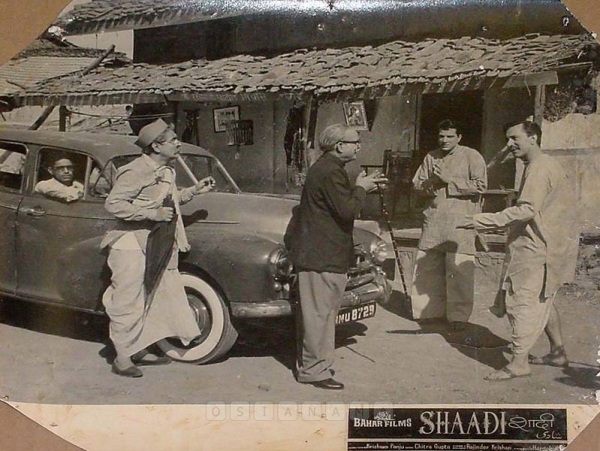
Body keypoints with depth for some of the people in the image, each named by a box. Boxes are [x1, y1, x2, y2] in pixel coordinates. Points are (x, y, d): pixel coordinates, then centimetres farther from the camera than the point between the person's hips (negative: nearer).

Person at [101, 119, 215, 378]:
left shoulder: (166, 171, 7)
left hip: (153, 245, 9)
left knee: (148, 301, 15)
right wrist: (153, 214, -27)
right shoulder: (136, 171, -20)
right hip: (130, 244, -9)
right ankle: (122, 359, 9)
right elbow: (113, 204, -24)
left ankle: (139, 350, 28)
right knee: (127, 303, -2)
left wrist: (195, 190, 7)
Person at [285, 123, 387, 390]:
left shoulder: (325, 167, 17)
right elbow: (346, 210, -22)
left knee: (316, 312, 17)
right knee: (320, 312, -4)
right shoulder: (331, 172, -18)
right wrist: (361, 188, -7)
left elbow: (341, 203, 22)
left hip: (313, 252, 11)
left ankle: (309, 363, 27)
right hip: (322, 256, -11)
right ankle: (314, 370, 3)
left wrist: (362, 188, 12)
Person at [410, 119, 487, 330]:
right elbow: (417, 185, 16)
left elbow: (480, 185, -11)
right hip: (434, 219, 5)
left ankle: (459, 315, 5)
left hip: (461, 220, -5)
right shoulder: (431, 157, 15)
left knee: (459, 270, -5)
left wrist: (449, 179, -13)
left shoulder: (471, 156, 0)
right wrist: (432, 182, -6)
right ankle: (430, 310, 22)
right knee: (428, 267, 8)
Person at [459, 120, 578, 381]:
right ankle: (558, 352, 28)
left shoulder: (539, 168, -17)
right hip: (542, 244, 11)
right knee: (542, 300, 18)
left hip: (538, 248, -11)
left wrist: (484, 221, -28)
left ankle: (518, 363, -10)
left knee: (525, 301, -10)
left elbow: (527, 210, -27)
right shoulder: (542, 166, 17)